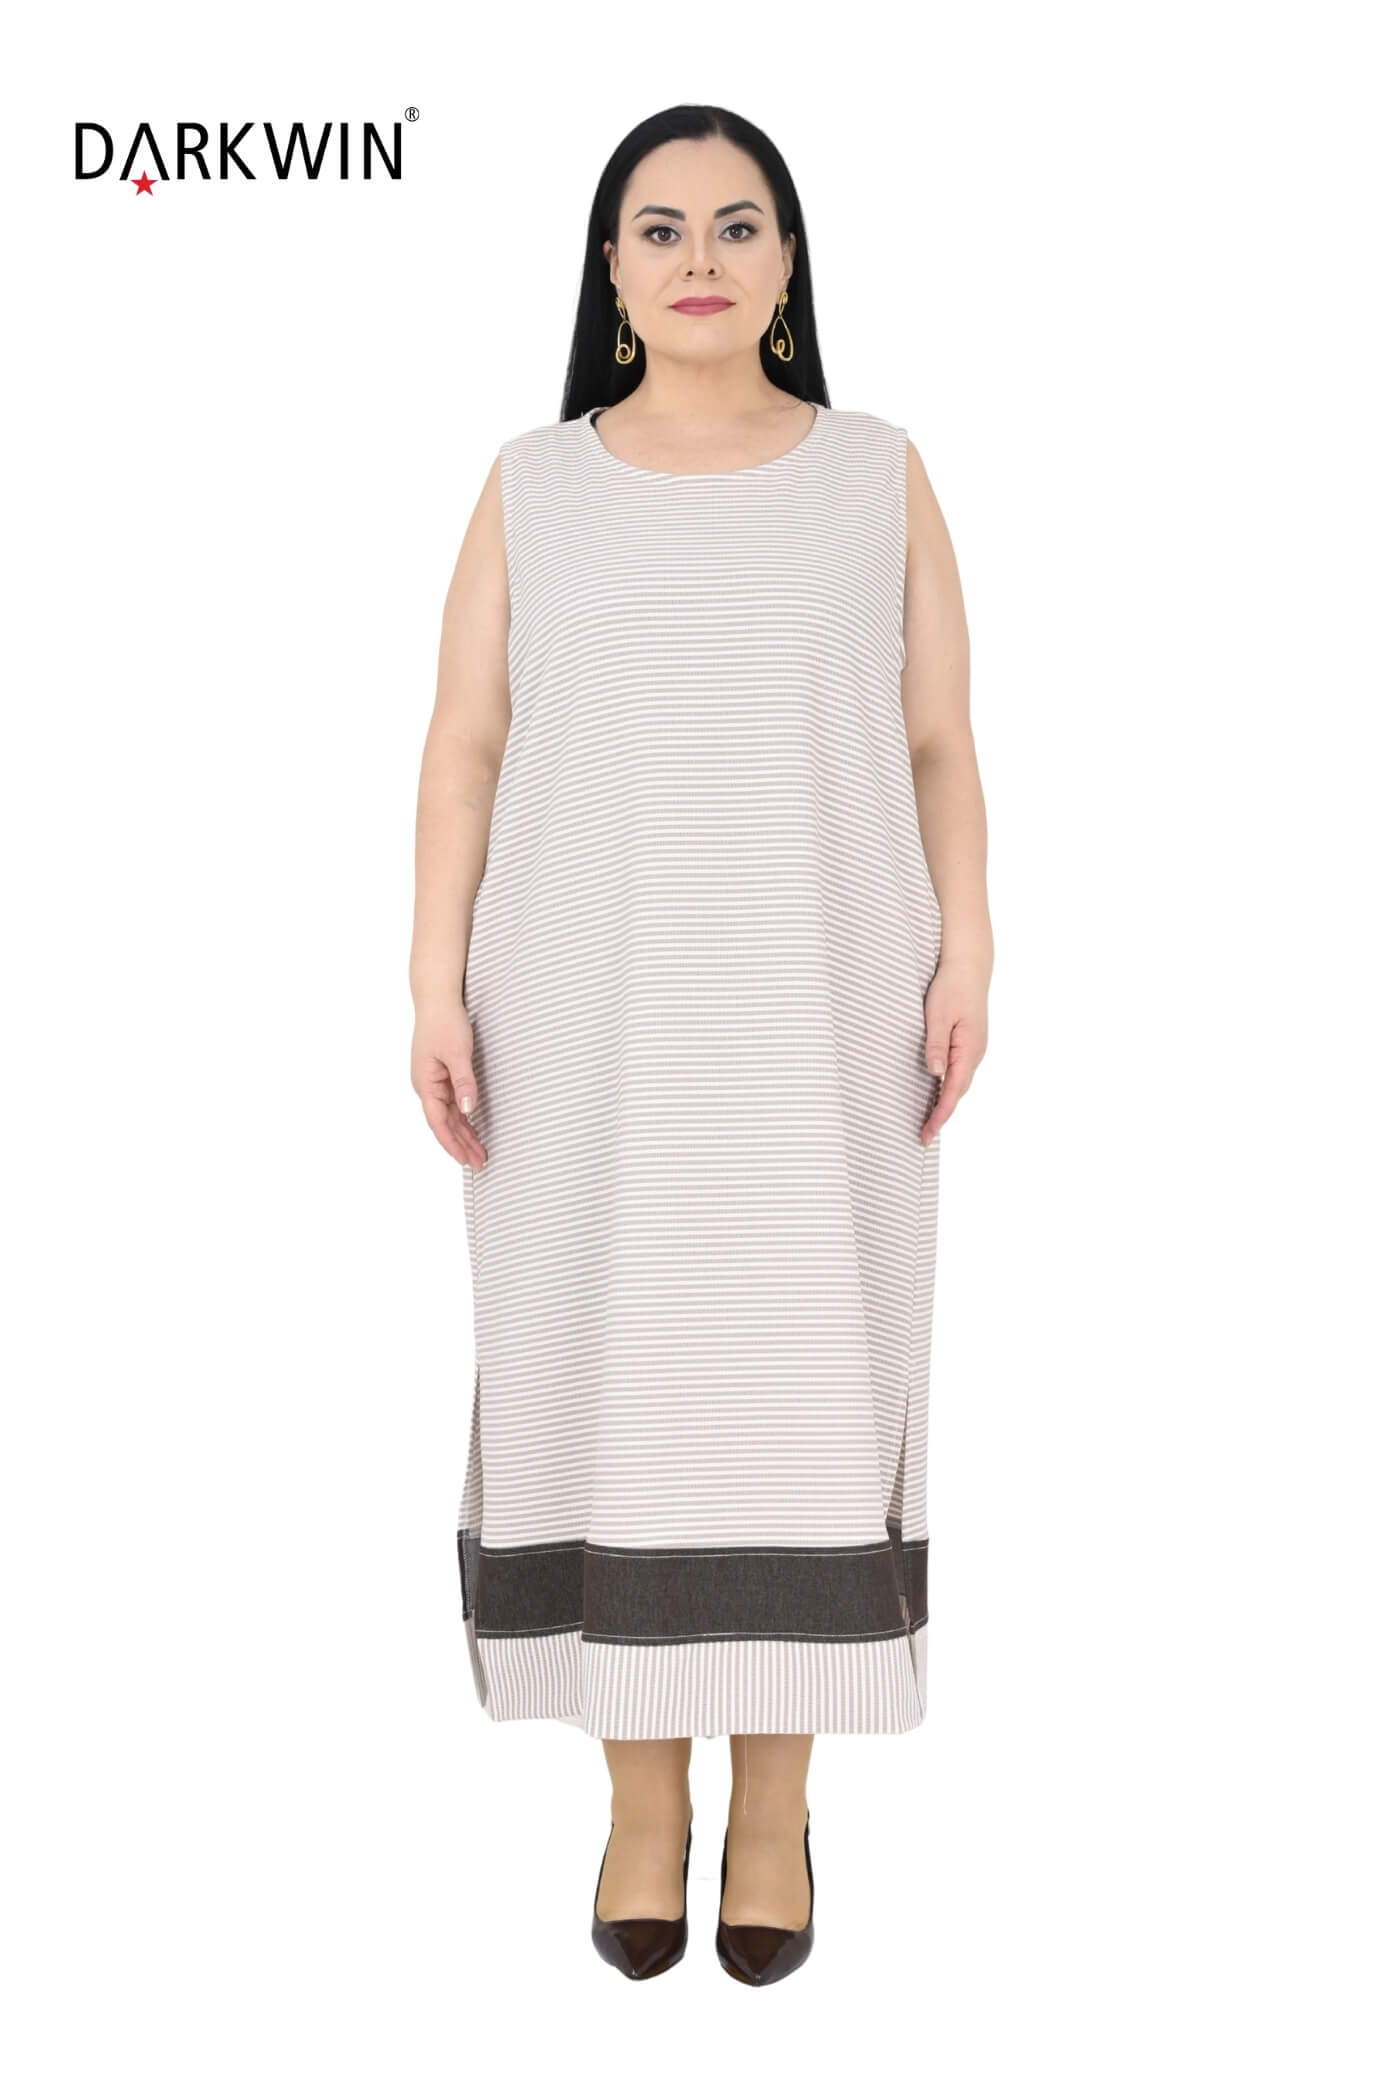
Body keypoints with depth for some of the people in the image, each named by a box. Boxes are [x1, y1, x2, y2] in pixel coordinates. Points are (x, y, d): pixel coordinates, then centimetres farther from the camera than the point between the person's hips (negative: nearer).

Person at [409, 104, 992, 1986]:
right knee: (600, 1368, 3)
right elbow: (464, 750, 4)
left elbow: (941, 747, 5)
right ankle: (643, 1794, 18)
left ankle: (777, 1801, 17)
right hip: (587, 1024, 0)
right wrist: (437, 986, -4)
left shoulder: (880, 477, 6)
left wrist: (966, 952, -6)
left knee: (805, 1377, 3)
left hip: (816, 1017, 0)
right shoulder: (532, 489, 6)